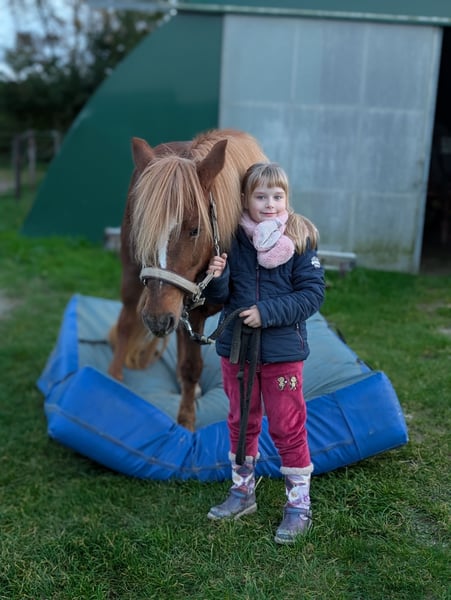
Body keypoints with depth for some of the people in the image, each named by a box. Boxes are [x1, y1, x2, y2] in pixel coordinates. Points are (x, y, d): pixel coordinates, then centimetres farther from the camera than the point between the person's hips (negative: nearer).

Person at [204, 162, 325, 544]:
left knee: (287, 428, 6)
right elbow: (219, 297, 1)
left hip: (282, 351, -3)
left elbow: (313, 294, -12)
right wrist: (216, 277, -21)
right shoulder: (232, 240, -3)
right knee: (241, 423, 18)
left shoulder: (301, 239, -9)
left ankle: (299, 505, 22)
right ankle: (243, 492, 36)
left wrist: (268, 312, -22)